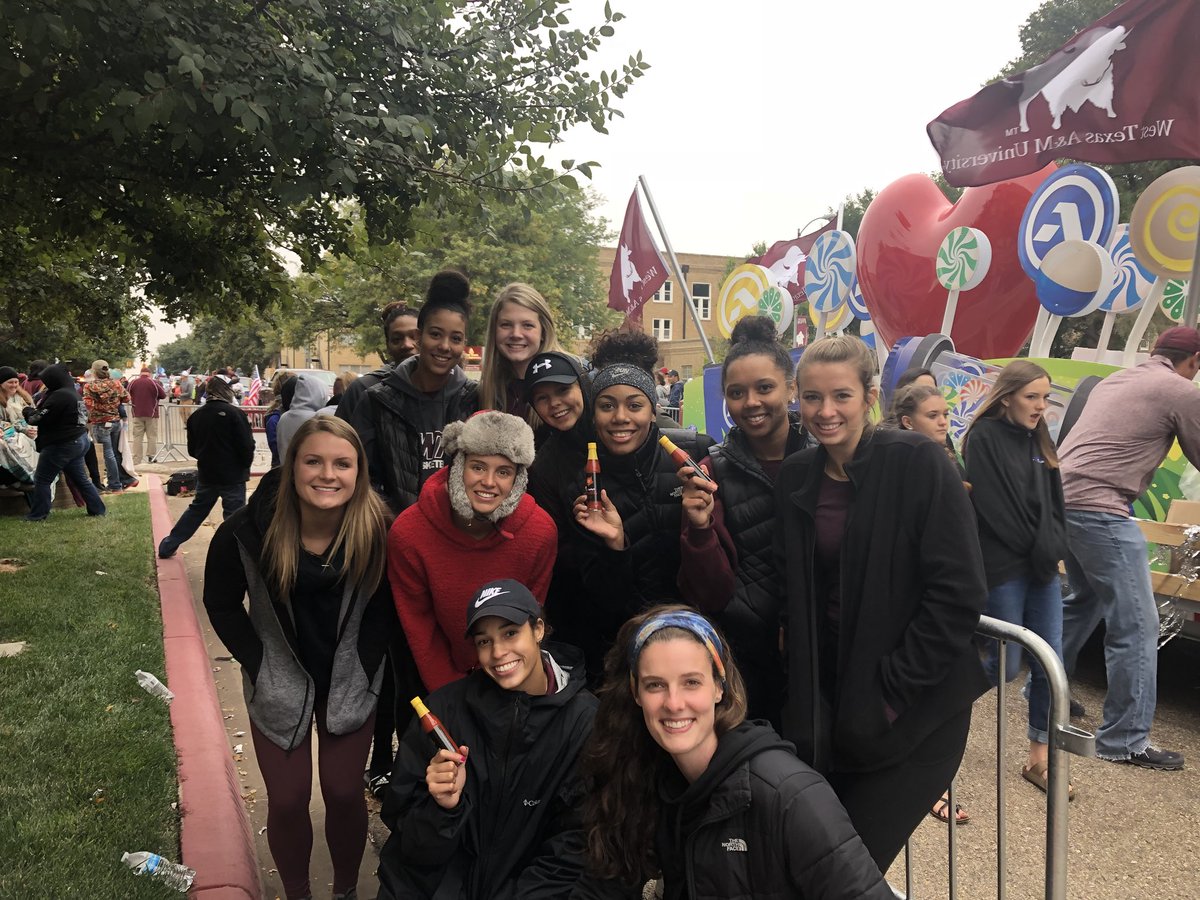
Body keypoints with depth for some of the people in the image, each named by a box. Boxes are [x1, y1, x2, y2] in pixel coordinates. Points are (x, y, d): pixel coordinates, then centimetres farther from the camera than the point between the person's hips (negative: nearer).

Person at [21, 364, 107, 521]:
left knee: (42, 479, 3)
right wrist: (34, 411, 6)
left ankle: (38, 514, 8)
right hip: (79, 440, 10)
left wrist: (28, 412, 1)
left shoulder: (59, 396, -20)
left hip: (62, 444, -10)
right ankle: (98, 509, 15)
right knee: (80, 478, 15)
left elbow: (41, 418, -17)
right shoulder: (73, 393, 12)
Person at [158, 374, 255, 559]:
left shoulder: (196, 416, 2)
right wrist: (245, 465, 1)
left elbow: (192, 450, 10)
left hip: (206, 474, 6)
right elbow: (247, 445, -16)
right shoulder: (235, 413, -16)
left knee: (196, 510, 21)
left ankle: (168, 546, 29)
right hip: (233, 476, -6)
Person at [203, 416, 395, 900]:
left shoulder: (378, 530, -21)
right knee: (287, 801, 7)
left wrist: (364, 670, -8)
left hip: (349, 683, 0)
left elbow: (384, 607, -5)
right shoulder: (249, 529, -21)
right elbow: (222, 605, -5)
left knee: (344, 794, 9)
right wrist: (260, 668, -7)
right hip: (279, 685, 0)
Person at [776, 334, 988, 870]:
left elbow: (959, 590, -16)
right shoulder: (795, 475, 3)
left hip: (913, 707, -4)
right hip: (824, 700, 5)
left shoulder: (917, 462, -13)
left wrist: (893, 688, -16)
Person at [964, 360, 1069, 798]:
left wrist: (1052, 549, -2)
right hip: (1002, 567, -7)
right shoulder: (984, 438, -9)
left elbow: (1054, 502, 13)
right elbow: (995, 507, -14)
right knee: (1006, 664, -3)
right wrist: (1035, 550, -10)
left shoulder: (1039, 439, 12)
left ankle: (1040, 759, 18)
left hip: (1043, 566, 7)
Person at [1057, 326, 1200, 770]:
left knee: (1086, 600, 26)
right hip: (1099, 509, -9)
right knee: (1136, 624, -2)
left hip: (1060, 497, 9)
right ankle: (1125, 740, 4)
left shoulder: (1114, 380, 21)